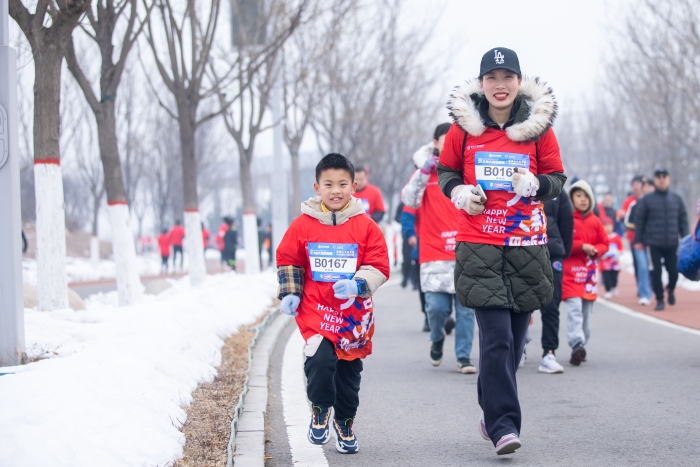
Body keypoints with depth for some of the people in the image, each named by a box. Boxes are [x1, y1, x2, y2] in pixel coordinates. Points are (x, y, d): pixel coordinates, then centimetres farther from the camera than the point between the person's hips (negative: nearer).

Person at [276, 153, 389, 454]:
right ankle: (320, 411, 8)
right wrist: (289, 294, 0)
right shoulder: (303, 225, -2)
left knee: (349, 371, 11)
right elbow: (287, 260, 9)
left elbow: (379, 267, -2)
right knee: (320, 360, -19)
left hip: (354, 315, 1)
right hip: (315, 311, -1)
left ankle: (344, 424, 32)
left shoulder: (365, 226, -3)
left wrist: (356, 285, -18)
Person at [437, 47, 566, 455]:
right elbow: (446, 169, 15)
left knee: (514, 338, 8)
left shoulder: (538, 126, 3)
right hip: (479, 245, -2)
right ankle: (504, 424, -11)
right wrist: (459, 191, -5)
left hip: (526, 246, 2)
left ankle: (493, 411, 26)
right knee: (496, 337, -12)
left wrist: (535, 184, -13)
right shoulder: (464, 127, 2)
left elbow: (557, 179, 8)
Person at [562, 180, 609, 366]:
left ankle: (581, 345, 19)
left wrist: (596, 250, -7)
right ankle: (577, 344, -25)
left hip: (590, 272, 5)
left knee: (586, 312, 10)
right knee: (574, 308, -17)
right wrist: (581, 246, -17)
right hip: (570, 271, -5)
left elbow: (605, 243, 14)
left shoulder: (595, 221, 10)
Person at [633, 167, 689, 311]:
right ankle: (660, 300, 8)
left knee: (674, 271, 1)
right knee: (656, 272, -3)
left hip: (672, 243, 2)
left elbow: (683, 220, 11)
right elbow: (639, 220, 2)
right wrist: (638, 241, -2)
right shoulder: (647, 200, 2)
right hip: (654, 243, -2)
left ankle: (670, 289, 32)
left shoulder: (677, 199, 9)